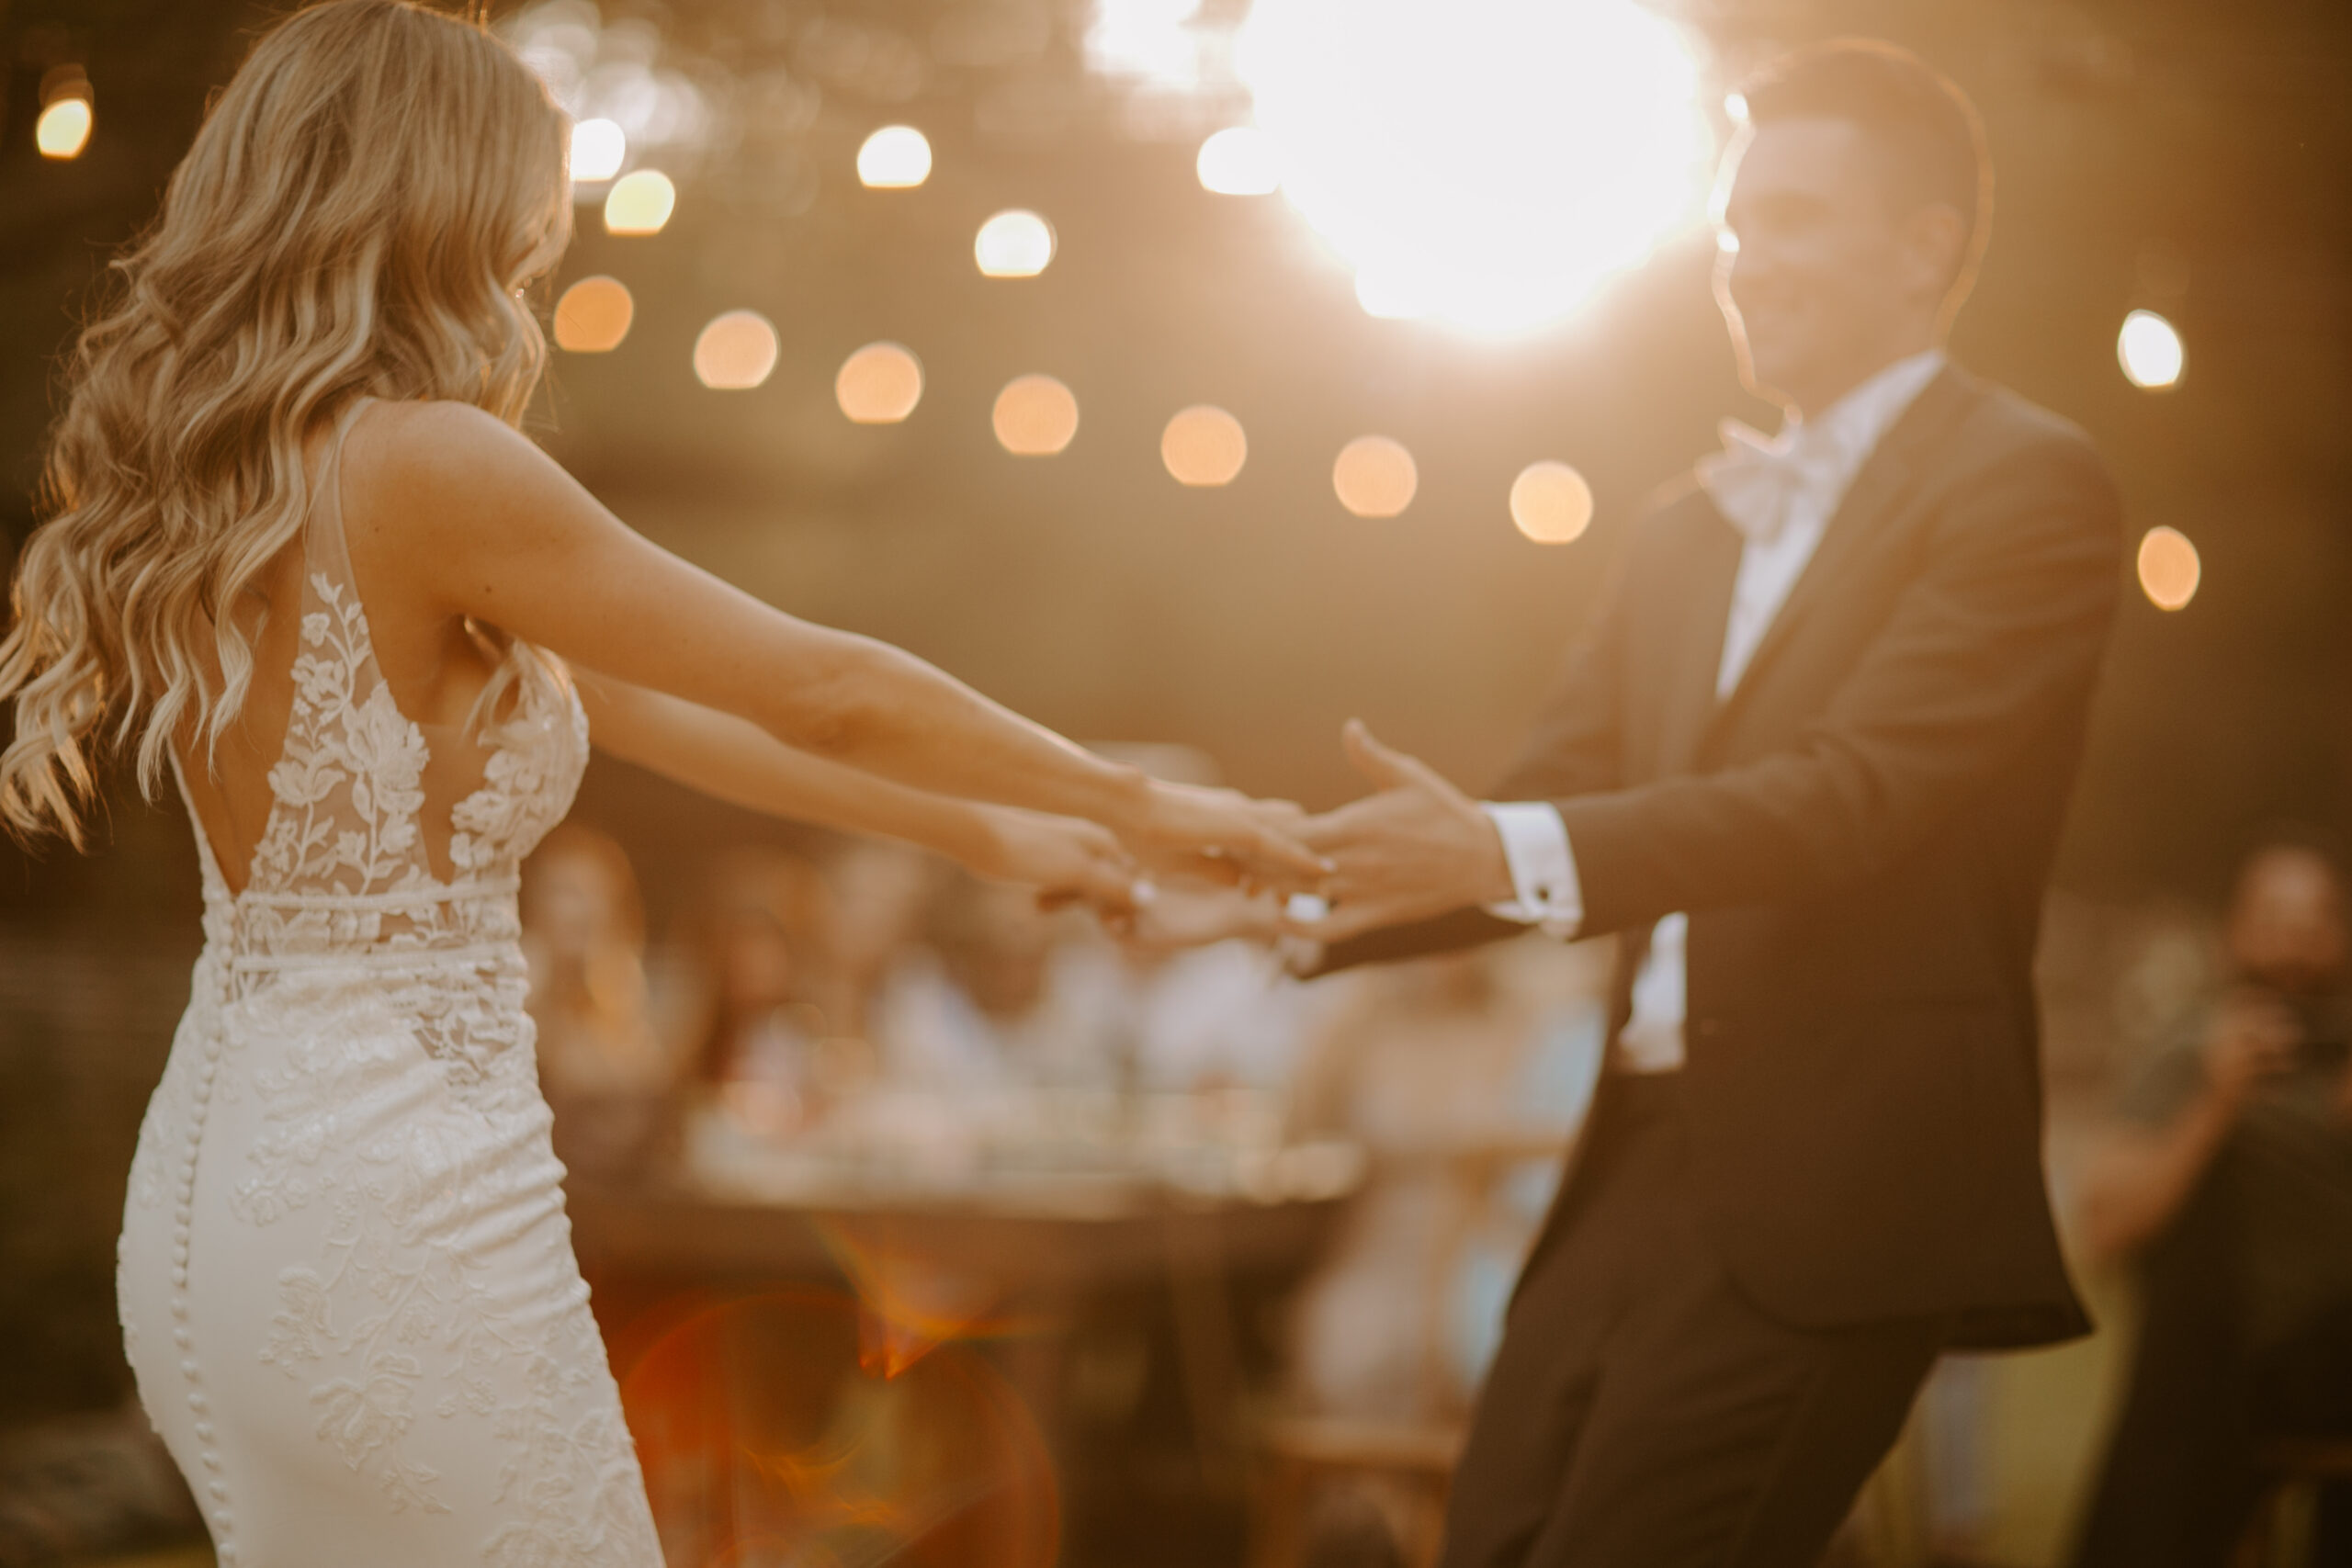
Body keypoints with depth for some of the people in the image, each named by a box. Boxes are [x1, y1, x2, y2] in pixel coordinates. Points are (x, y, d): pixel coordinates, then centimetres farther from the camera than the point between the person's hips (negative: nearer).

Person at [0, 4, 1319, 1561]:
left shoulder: (223, 479, 10)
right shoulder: (422, 468, -17)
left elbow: (624, 704, 16)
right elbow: (828, 694, -11)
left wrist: (979, 830, 22)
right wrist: (1141, 806, 4)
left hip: (220, 1184, 9)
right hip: (400, 1208, -9)